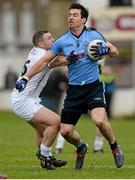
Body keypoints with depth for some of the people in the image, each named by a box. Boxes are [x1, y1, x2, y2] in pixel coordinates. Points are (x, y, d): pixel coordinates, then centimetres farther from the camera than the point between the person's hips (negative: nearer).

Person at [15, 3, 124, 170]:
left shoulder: (93, 35, 1)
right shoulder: (62, 41, 4)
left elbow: (115, 52, 8)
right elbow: (44, 61, 8)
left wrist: (104, 50, -15)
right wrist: (25, 78, 2)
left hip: (93, 86, -3)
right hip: (74, 90, 3)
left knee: (99, 120, -27)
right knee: (65, 131, -2)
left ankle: (115, 148, 1)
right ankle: (81, 148, 32)